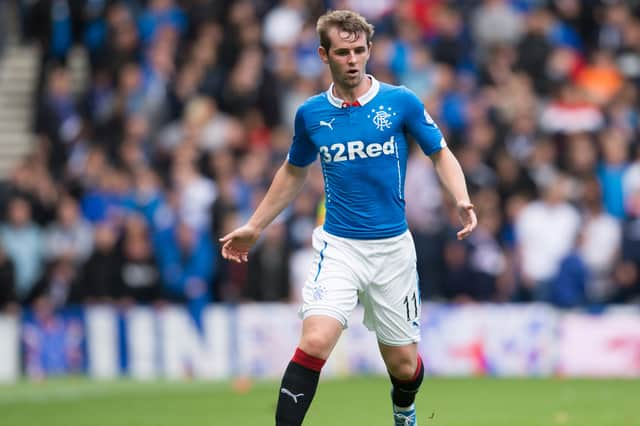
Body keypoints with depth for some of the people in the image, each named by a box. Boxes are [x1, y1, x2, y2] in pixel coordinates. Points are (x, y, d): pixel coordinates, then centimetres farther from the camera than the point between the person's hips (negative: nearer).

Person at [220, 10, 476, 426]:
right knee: (315, 342, -23)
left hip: (393, 247, 0)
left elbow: (441, 154, 5)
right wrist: (254, 227, 21)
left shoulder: (401, 102, -4)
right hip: (339, 247, 0)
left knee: (403, 364, 9)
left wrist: (462, 200, -13)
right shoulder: (311, 114, 2)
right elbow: (294, 172, 19)